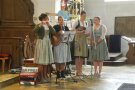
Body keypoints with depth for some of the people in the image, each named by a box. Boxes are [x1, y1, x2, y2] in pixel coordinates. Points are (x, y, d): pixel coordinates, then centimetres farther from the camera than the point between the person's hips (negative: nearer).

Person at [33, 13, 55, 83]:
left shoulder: (48, 26, 13)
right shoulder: (39, 25, -5)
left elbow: (53, 32, -3)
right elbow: (34, 31, -24)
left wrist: (49, 25, -14)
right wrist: (40, 25, -33)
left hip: (47, 43, 7)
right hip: (41, 43, -7)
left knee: (46, 61, 10)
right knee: (41, 61, -5)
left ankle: (45, 76, 18)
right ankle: (41, 77, -1)